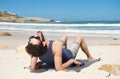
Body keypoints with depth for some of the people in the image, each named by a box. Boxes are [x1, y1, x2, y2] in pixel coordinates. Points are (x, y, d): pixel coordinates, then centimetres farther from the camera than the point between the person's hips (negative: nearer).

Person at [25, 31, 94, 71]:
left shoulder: (36, 50, -35)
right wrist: (72, 61, -34)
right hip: (69, 56, -4)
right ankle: (90, 57, 45)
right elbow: (59, 69, -47)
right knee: (80, 38, 20)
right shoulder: (56, 46, -49)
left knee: (65, 36, 29)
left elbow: (32, 68, -29)